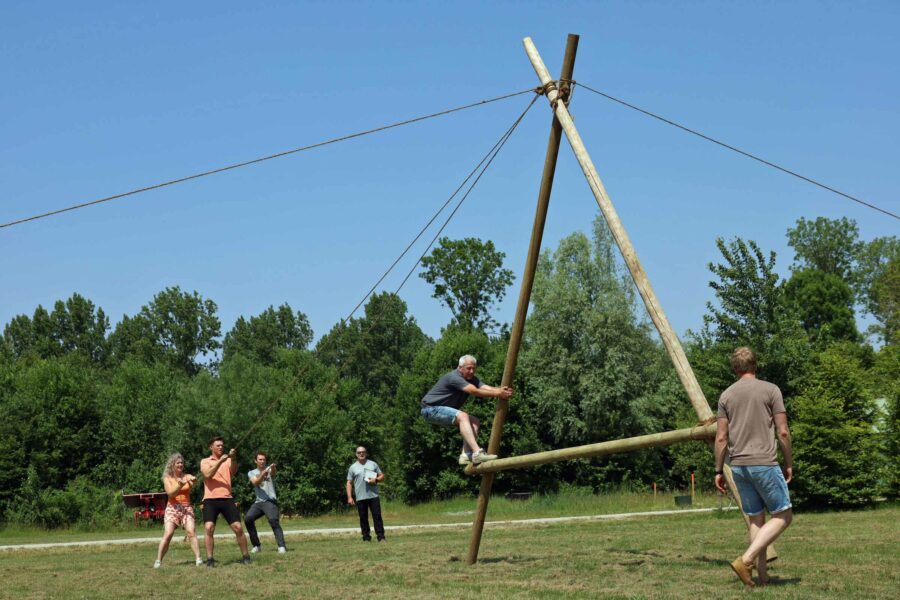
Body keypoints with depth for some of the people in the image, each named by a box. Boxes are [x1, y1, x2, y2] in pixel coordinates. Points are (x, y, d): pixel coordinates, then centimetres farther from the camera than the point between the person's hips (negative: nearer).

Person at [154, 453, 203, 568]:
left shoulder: (186, 477, 6)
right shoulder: (167, 478, 5)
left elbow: (193, 483, -17)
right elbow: (170, 493, -8)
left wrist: (193, 481, -41)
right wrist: (180, 485, -24)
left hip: (187, 507, 1)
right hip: (173, 508, -1)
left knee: (191, 532, -16)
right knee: (168, 534, -14)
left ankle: (198, 558, -17)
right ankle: (158, 561, -7)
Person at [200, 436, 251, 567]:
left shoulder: (228, 460, 13)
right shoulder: (205, 461, 8)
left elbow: (233, 471, -8)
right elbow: (208, 475, -12)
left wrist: (233, 458, -26)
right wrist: (220, 461, -20)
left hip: (227, 499, 2)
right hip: (210, 500, -2)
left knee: (238, 527, -4)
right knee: (209, 528, -15)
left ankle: (246, 556, 8)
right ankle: (210, 559, -6)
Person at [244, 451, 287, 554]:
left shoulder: (269, 470, 4)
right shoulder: (252, 473, 11)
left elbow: (273, 474, -22)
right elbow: (255, 482, -10)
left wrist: (273, 468, -47)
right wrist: (263, 474, -30)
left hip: (270, 501, -4)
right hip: (258, 502, 4)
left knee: (273, 520, -24)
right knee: (247, 519, -13)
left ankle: (281, 546, -27)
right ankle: (256, 545, 1)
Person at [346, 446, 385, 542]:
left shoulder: (373, 464, 11)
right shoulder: (353, 467, 8)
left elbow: (382, 476, 13)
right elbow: (349, 483, 7)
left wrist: (376, 480, -10)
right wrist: (349, 497, -2)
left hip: (373, 495, 0)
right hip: (360, 497, 0)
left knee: (377, 516, -3)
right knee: (363, 518, 3)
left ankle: (381, 537, -2)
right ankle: (366, 538, 9)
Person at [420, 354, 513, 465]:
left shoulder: (472, 379, 5)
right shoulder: (454, 377, -22)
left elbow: (486, 388, -14)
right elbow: (474, 391, -35)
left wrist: (500, 390, -36)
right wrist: (497, 394, -42)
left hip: (445, 410, 9)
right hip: (431, 408, -9)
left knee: (475, 422, -4)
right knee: (462, 416, -31)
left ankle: (466, 455, -16)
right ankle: (477, 453, -44)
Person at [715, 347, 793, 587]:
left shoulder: (726, 395, 8)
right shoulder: (770, 390, -2)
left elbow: (721, 438, 5)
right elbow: (783, 432, -4)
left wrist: (718, 471, 12)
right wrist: (789, 463, 6)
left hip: (739, 466, 5)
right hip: (764, 463, -5)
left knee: (756, 518, 12)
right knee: (782, 515, 4)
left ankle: (762, 575, 10)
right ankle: (746, 559, -10)